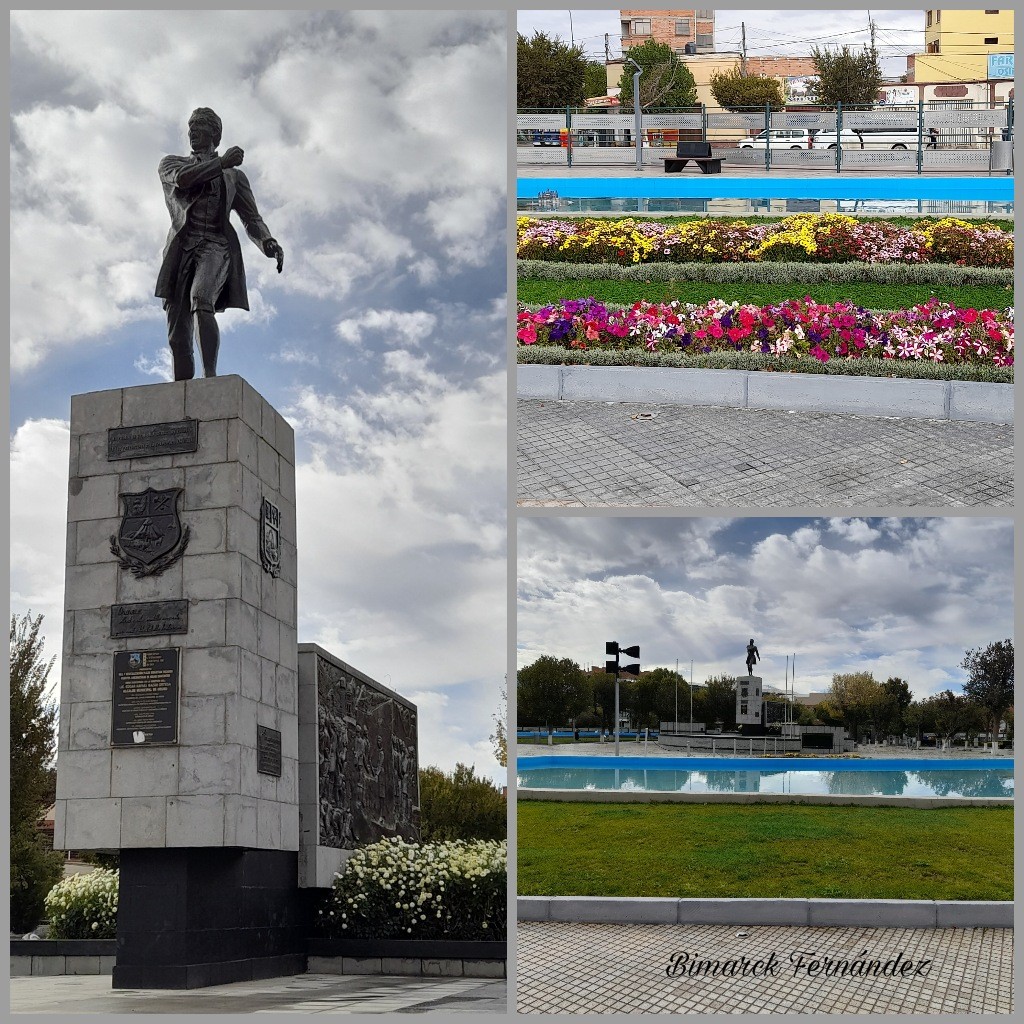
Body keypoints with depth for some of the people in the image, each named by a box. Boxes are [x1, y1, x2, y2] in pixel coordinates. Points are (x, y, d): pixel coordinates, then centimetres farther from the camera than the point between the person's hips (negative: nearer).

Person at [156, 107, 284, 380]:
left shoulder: (234, 176, 22)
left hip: (216, 247, -2)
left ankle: (211, 376, -42)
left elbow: (252, 220, 14)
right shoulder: (171, 164, 23)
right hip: (182, 250, 2)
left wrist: (270, 245, -5)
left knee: (200, 300, -34)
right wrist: (221, 163, 1)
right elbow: (182, 179, -2)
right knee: (178, 337, -7)